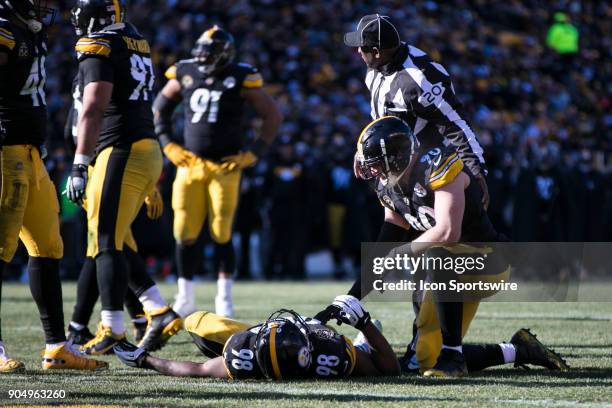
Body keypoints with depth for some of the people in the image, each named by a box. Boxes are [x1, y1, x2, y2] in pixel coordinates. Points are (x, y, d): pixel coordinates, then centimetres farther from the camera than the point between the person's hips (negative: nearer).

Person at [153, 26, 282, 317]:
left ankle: (224, 299, 8)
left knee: (221, 235, -5)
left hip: (225, 166, -3)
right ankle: (185, 298, 14)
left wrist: (254, 153, -4)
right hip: (190, 163, 3)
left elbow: (273, 116, 1)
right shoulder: (186, 74, 3)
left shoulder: (241, 79, -7)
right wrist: (168, 144, 10)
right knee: (185, 235, 2)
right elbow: (161, 107, 19)